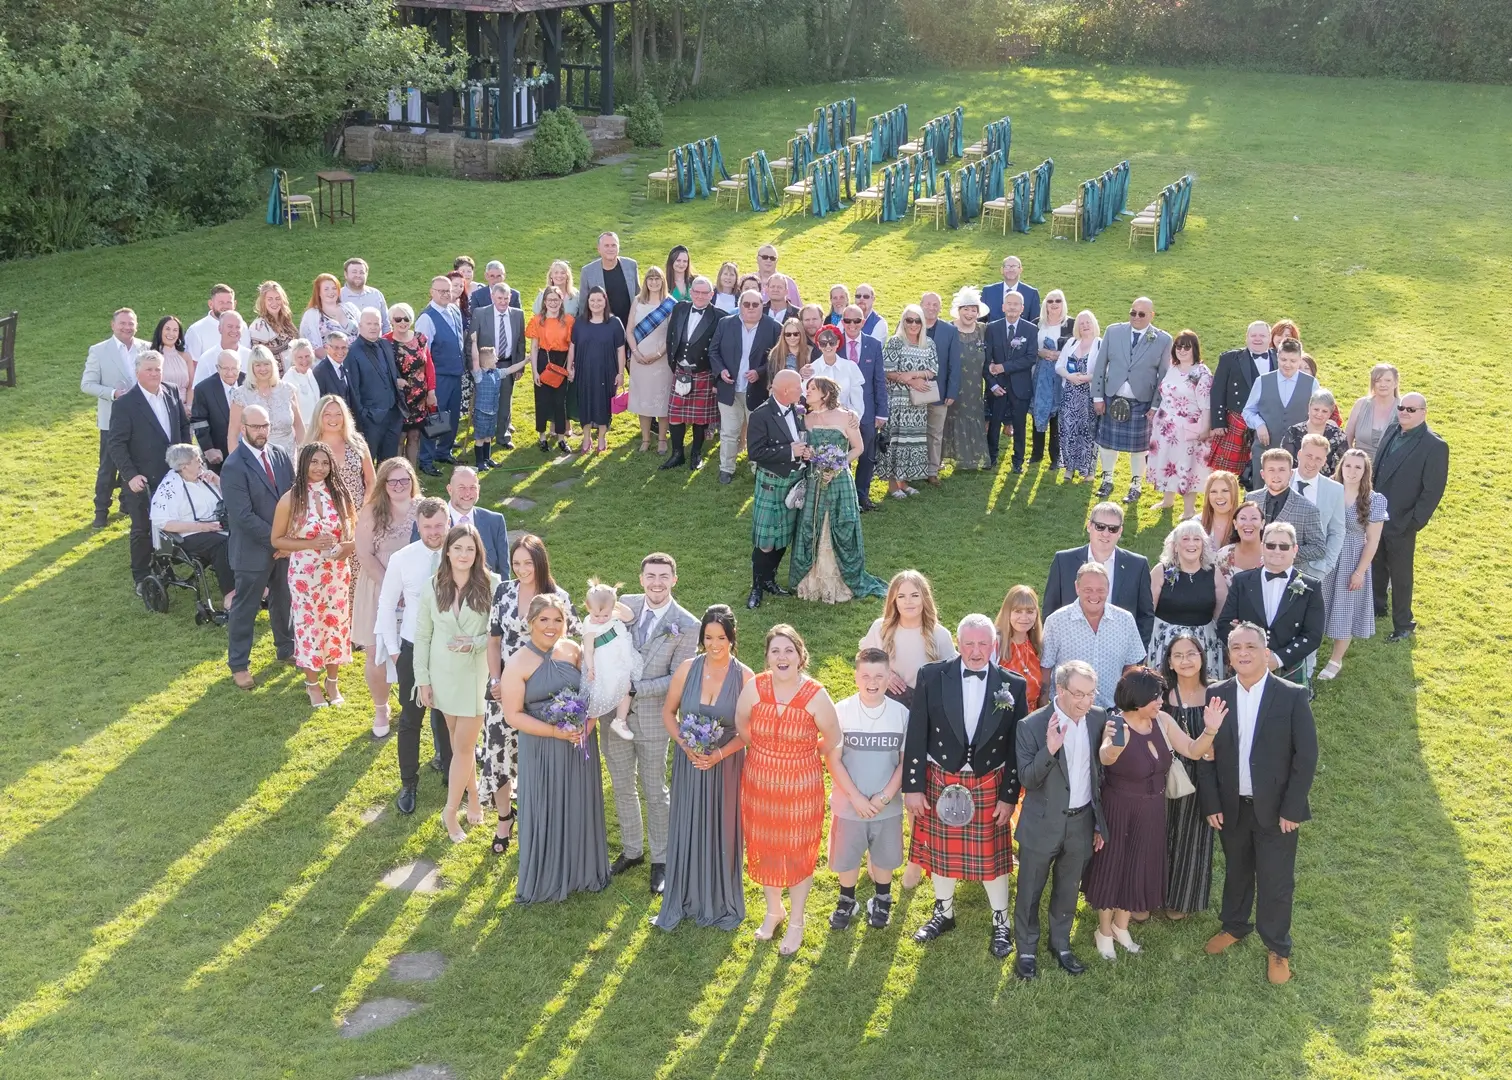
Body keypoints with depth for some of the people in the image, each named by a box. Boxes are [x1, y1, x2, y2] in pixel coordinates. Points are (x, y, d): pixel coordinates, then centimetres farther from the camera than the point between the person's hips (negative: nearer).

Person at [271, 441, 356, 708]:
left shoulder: (340, 494, -3)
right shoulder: (291, 499, -11)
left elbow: (354, 530, 11)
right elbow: (277, 540, -5)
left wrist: (350, 545, -12)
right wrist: (312, 544, -18)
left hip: (337, 573, 3)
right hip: (304, 574, -2)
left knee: (336, 625, 11)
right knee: (309, 627, 8)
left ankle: (332, 681, 31)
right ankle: (312, 684, 28)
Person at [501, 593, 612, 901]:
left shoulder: (572, 650, 0)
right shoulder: (518, 664, -12)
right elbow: (513, 715, -13)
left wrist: (589, 720, -9)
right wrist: (556, 732, -19)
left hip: (580, 744, 4)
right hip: (543, 749, -4)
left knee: (580, 808, 15)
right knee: (546, 813, 6)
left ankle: (582, 871, 35)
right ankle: (546, 879, 25)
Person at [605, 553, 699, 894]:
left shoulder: (686, 626, -13)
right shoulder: (625, 605, -2)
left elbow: (677, 679, -12)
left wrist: (635, 686, -18)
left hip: (652, 719, -4)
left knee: (654, 792, 9)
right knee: (622, 788, 17)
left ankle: (661, 860, 26)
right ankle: (632, 850, 36)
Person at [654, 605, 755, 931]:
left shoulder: (744, 677, -11)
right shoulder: (687, 669, -6)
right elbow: (668, 712, 3)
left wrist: (718, 754, -19)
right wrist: (685, 745, -12)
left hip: (725, 766, -2)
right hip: (688, 763, 2)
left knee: (721, 831, 10)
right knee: (686, 829, 11)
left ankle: (721, 902, 28)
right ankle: (682, 901, 27)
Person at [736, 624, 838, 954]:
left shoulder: (816, 696, -18)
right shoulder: (754, 688, -13)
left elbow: (832, 740, -3)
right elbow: (742, 728, 4)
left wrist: (802, 756, 8)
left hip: (801, 787, -2)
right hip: (759, 784, 2)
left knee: (798, 852, 13)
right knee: (764, 848, 18)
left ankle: (796, 922, 33)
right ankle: (773, 910, 43)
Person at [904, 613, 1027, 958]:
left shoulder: (1013, 686, -8)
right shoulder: (932, 676, -9)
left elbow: (1017, 746, -3)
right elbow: (916, 736, -5)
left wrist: (1009, 796, -4)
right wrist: (913, 786, -5)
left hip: (989, 786, -1)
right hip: (940, 782, 1)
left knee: (992, 855, 10)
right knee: (941, 851, 16)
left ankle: (1001, 922, 30)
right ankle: (943, 913, 38)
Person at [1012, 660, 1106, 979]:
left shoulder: (1099, 719, -7)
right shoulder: (1031, 725, -19)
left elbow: (1101, 773, 4)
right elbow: (1026, 780, -18)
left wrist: (1100, 822, 9)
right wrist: (1049, 750, -36)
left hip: (1082, 823, 3)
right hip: (1042, 824, -3)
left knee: (1068, 891, 20)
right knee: (1030, 892, 12)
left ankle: (1061, 944, 41)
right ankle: (1027, 949, 32)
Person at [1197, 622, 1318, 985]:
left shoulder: (1292, 696, -11)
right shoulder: (1216, 696, -4)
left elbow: (1306, 755, -10)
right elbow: (1206, 754, 0)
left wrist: (1291, 809, -12)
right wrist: (1211, 803, -4)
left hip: (1275, 810, -3)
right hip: (1231, 808, 3)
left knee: (1276, 882, 7)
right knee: (1236, 872, 21)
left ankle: (1277, 948, 27)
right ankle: (1235, 927, 44)